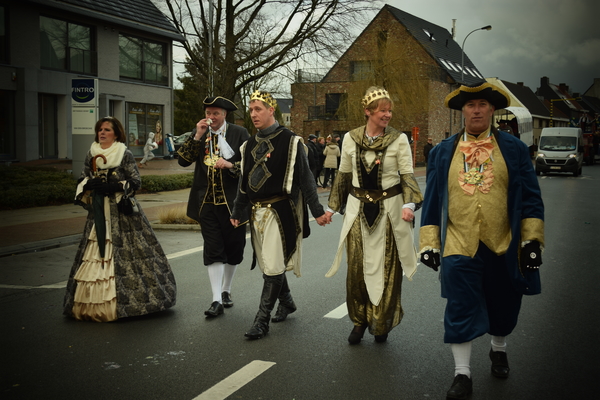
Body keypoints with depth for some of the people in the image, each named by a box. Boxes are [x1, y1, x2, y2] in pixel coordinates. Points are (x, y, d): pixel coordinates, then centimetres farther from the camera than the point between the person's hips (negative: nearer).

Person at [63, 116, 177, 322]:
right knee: (96, 250, 3)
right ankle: (93, 304, 9)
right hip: (98, 213, 5)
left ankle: (126, 302, -1)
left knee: (122, 255, -8)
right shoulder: (91, 155, 13)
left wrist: (114, 187, -15)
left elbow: (136, 182, -5)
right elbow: (83, 180, 18)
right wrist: (88, 184, -5)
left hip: (121, 213, -5)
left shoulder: (125, 155, -2)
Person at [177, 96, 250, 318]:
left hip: (232, 202, -1)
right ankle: (216, 300, -2)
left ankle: (226, 291, 30)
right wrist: (197, 136, -13)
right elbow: (183, 160, -4)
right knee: (213, 250, -3)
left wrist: (230, 165, -21)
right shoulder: (199, 132, 6)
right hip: (207, 202, 1)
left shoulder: (239, 133, -2)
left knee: (234, 248, 10)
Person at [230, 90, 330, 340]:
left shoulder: (290, 141, -7)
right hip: (257, 212, 6)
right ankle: (287, 302, 35)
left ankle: (262, 320, 0)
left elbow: (305, 177, -8)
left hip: (280, 212, -6)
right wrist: (237, 212, 19)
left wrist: (317, 211, -10)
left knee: (273, 268, -7)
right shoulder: (249, 145, 11)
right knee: (268, 265, 14)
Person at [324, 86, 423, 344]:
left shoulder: (399, 139, -4)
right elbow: (343, 175, 11)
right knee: (357, 266, 3)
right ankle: (360, 320, 20)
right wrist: (332, 207, 13)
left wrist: (409, 204, -21)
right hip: (358, 209, 2)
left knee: (387, 268, 4)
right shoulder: (351, 139, 2)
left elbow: (408, 175, -5)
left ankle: (382, 323, 21)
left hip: (389, 210, -1)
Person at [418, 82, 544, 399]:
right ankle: (462, 374, 8)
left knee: (503, 306, 16)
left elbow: (530, 197, 3)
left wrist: (532, 239, -4)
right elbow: (432, 199, 8)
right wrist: (429, 242, 3)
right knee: (461, 310, -2)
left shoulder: (514, 149, 4)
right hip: (459, 247, 0)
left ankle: (498, 350, 42)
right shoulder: (442, 152, 6)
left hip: (504, 246, 1)